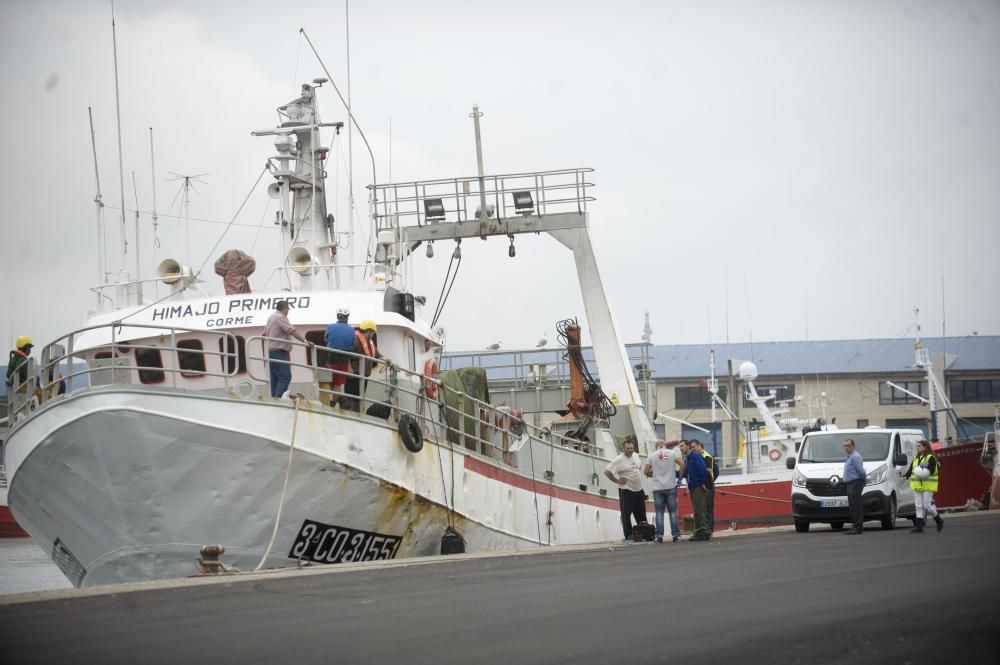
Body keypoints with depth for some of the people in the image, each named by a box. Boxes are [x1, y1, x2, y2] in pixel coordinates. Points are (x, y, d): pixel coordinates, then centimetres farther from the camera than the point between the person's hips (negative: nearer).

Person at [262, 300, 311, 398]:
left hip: (271, 351, 10)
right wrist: (305, 341, -29)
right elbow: (292, 331, -24)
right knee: (285, 377, -14)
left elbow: (265, 334, 32)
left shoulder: (271, 318, 19)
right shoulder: (281, 318, -12)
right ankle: (278, 399, -23)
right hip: (279, 352, -10)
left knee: (274, 378, 10)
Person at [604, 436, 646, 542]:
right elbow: (607, 472, -17)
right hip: (626, 491, -7)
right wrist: (617, 481, -13)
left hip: (639, 490, 7)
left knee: (641, 515, 12)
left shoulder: (636, 456, 8)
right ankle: (628, 536, 0)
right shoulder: (618, 460, -15)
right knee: (626, 515, -4)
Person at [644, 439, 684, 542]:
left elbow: (646, 471, 0)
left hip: (657, 488, 0)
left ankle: (659, 535, -3)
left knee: (659, 512, 3)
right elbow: (682, 463, -8)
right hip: (671, 486, 0)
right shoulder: (672, 453, 3)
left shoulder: (652, 455, 3)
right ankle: (675, 535, 0)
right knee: (673, 511, 4)